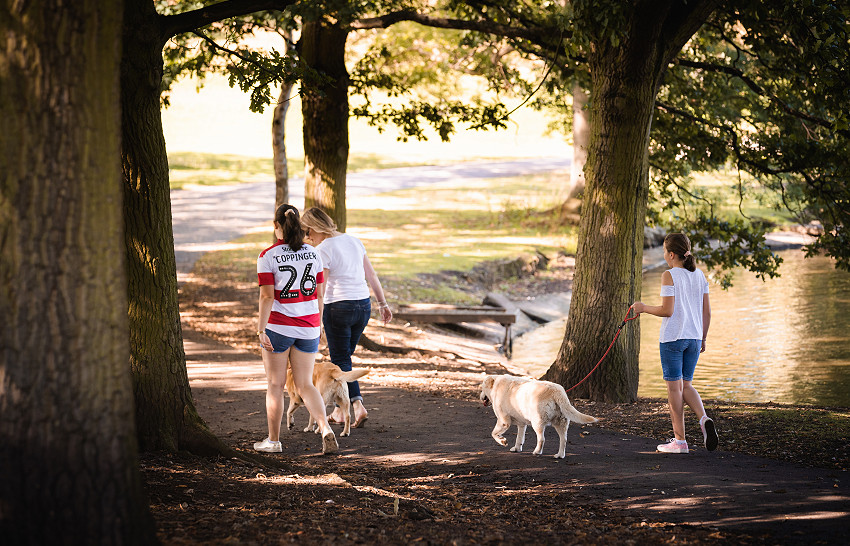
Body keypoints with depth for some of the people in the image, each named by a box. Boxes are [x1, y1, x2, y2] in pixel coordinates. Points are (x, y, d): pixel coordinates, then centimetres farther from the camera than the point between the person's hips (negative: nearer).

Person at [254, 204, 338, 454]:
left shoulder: (268, 256, -10)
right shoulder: (312, 253, 3)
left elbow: (267, 296, -15)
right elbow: (319, 293, 7)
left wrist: (261, 330, -13)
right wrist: (317, 322, 19)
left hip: (278, 325, -4)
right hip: (308, 327, 4)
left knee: (275, 384, 9)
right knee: (305, 384, 9)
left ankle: (273, 440, 18)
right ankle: (326, 429, -11)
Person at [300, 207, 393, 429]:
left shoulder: (322, 250, -13)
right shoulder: (353, 241, 8)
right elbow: (371, 274, 12)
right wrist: (383, 303, 19)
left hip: (338, 306, -7)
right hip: (363, 305, 7)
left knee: (340, 360, 4)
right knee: (343, 356, 19)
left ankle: (358, 405, -11)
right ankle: (340, 408, 23)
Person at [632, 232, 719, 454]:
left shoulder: (669, 276, -11)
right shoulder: (699, 275, 8)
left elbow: (667, 310, -16)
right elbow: (707, 311, 9)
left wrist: (644, 308, -1)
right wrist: (702, 338, 17)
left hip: (672, 338, -6)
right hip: (693, 337, 6)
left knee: (674, 387, 2)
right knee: (686, 385, 15)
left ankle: (679, 440, 4)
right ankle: (704, 418, -12)